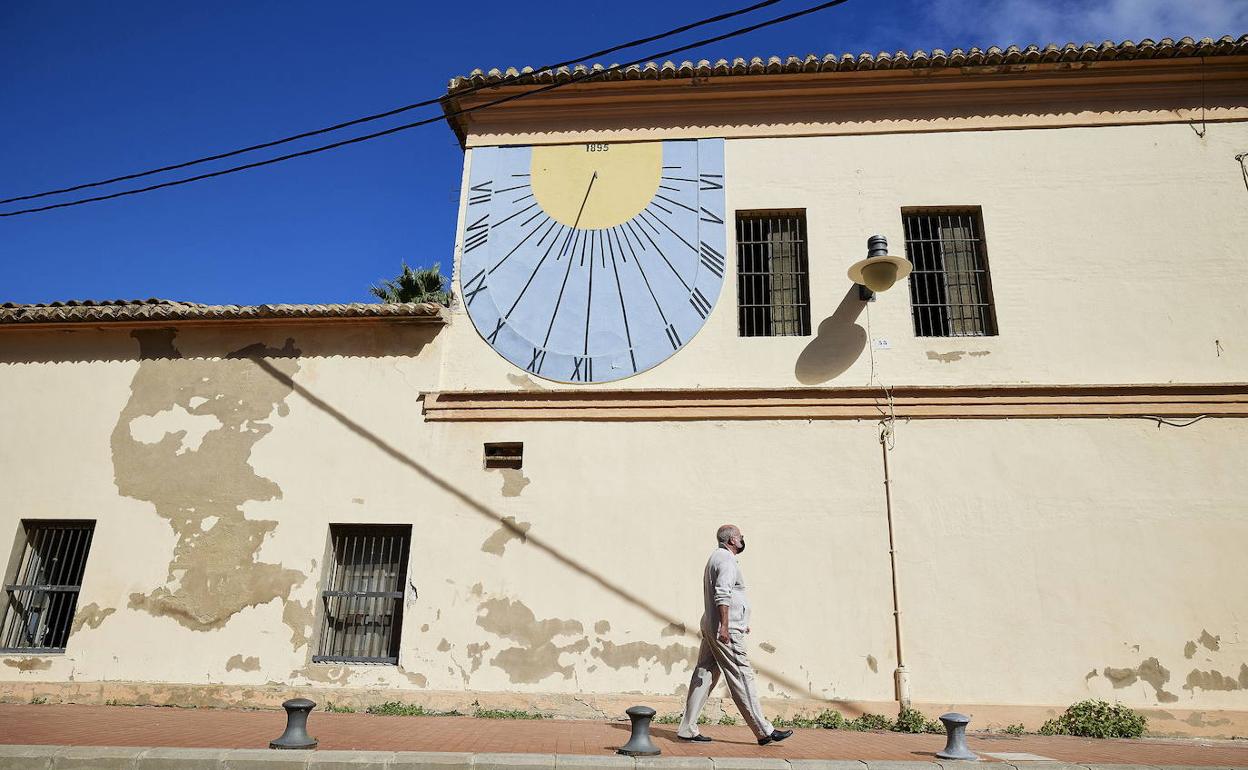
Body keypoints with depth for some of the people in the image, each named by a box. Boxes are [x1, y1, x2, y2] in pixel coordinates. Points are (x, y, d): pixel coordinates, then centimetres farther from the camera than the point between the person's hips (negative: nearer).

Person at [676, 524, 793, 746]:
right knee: (742, 677, -5)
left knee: (705, 676, 8)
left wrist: (740, 623, 33)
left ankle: (687, 729, 9)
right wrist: (725, 626, -27)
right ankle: (764, 731, 1)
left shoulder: (715, 558, 22)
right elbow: (723, 594, -23)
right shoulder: (726, 560, -11)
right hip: (725, 630, -10)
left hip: (710, 627, 10)